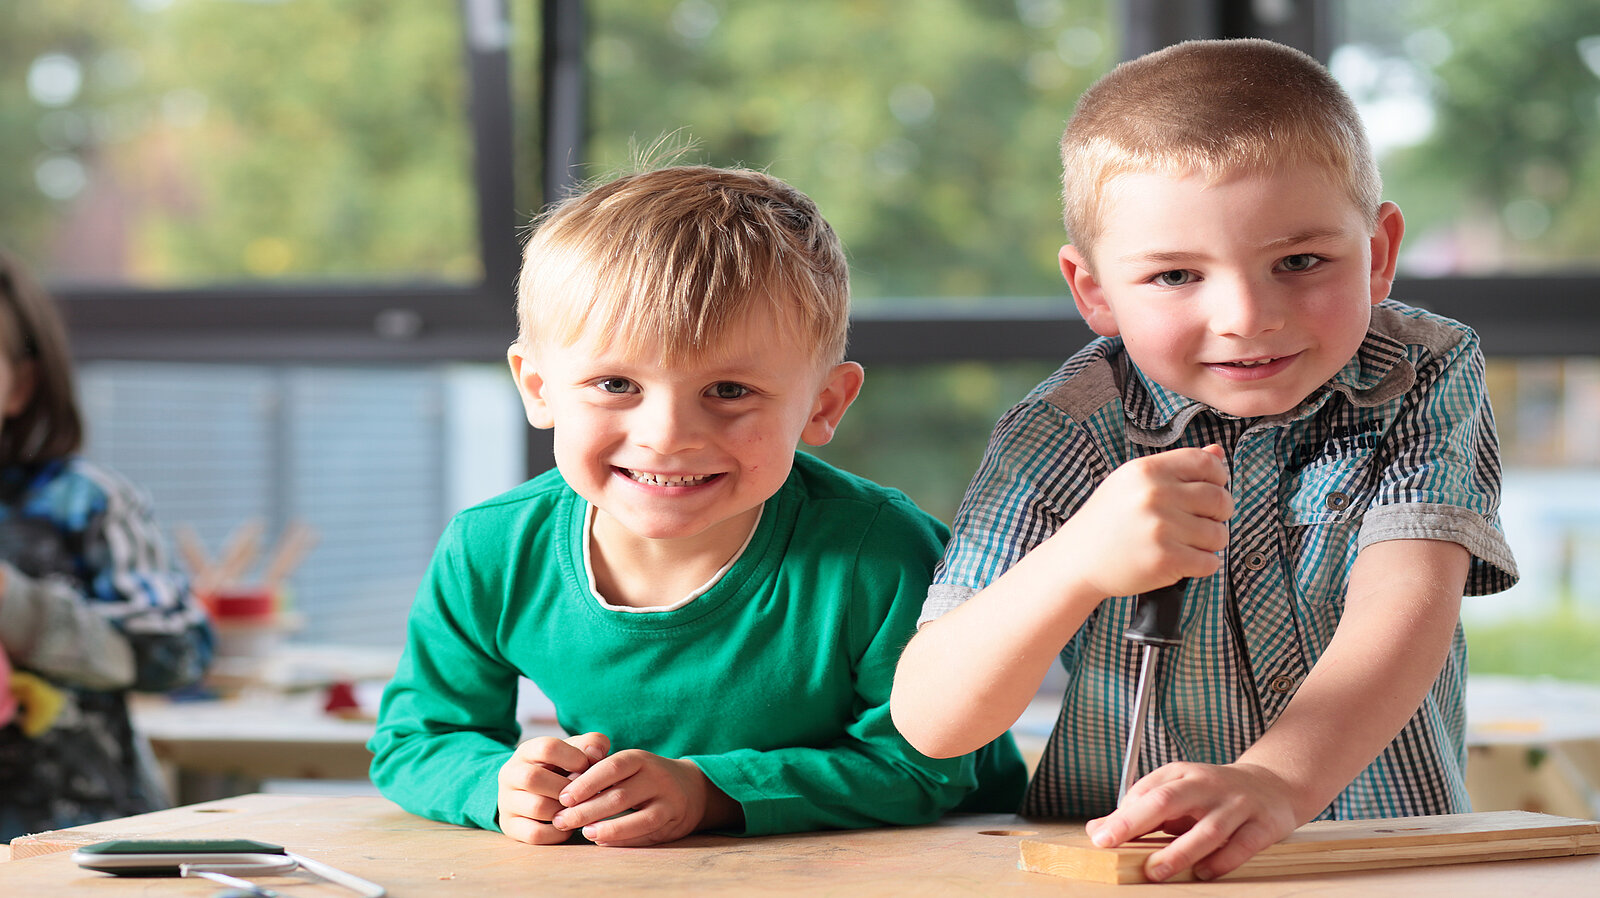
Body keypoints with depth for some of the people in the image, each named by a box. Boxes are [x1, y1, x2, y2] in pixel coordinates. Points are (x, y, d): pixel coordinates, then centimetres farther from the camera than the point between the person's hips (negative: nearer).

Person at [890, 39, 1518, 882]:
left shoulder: (1428, 382, -5)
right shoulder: (1062, 440, -9)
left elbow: (1405, 603, -20)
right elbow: (929, 723, -15)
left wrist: (1276, 781, -38)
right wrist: (1078, 562, -32)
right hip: (1110, 864, 0)